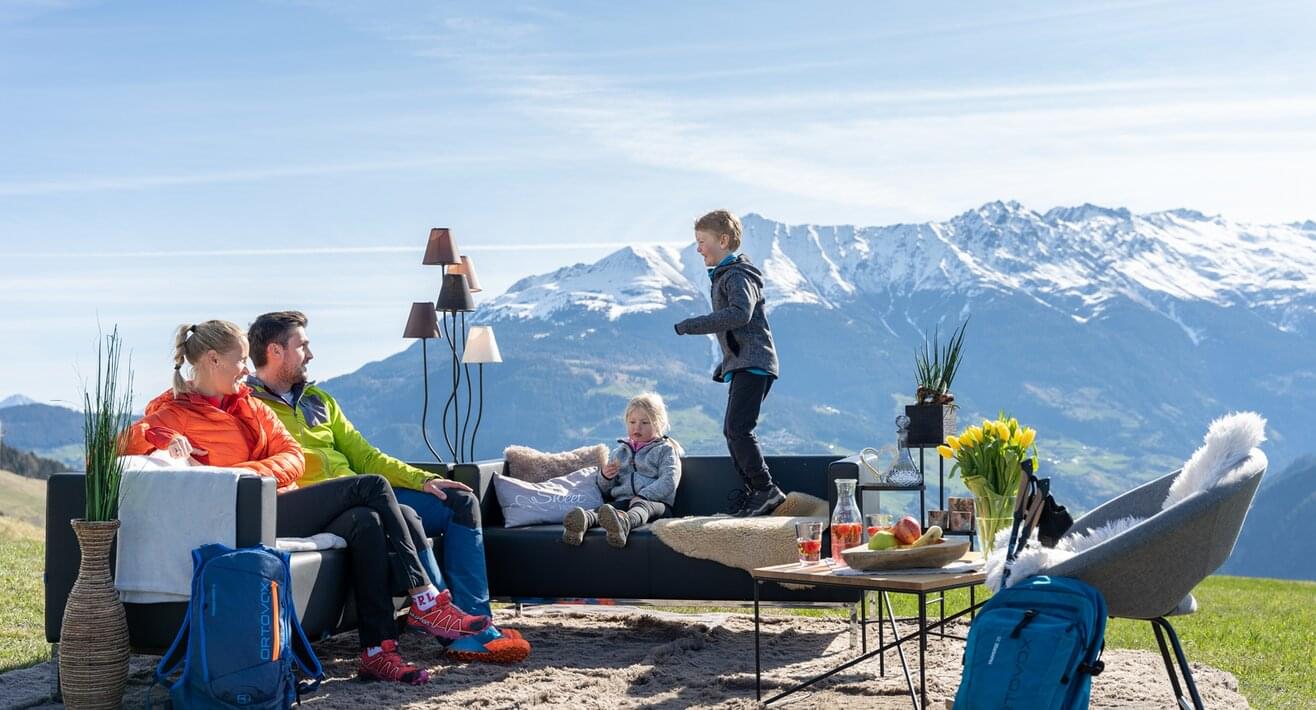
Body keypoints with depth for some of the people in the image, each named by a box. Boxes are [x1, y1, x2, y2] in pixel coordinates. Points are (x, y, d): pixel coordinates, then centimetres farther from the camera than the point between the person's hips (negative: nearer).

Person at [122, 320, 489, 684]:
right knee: (372, 486, -18)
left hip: (284, 506, 7)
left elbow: (294, 458, 9)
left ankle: (377, 651, -27)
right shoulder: (177, 414, 4)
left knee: (365, 521, -25)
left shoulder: (252, 407, 22)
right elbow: (127, 439, -12)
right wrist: (163, 437, -31)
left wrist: (251, 472, -11)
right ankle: (426, 603, -18)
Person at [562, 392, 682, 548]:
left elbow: (669, 482, -1)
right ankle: (585, 520, -68)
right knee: (603, 508, -33)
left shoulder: (665, 450, 16)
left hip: (654, 501, -3)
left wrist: (643, 496, -16)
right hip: (621, 500, 3)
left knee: (641, 506, -41)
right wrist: (605, 477, 6)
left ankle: (624, 522, -77)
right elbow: (605, 490, 31)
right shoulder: (619, 452, 30)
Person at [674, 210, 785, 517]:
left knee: (737, 429, -19)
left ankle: (766, 490, -15)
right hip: (740, 365, 11)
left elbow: (740, 313, -31)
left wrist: (691, 326, -28)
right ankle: (755, 493, 14)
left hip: (753, 364, -11)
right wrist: (725, 364, 26)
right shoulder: (724, 275, 22)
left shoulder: (738, 276, -11)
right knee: (733, 432, 10)